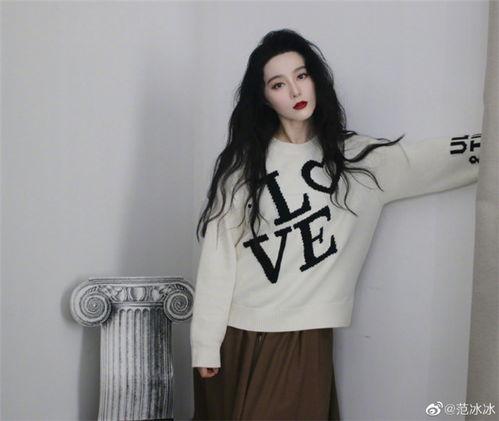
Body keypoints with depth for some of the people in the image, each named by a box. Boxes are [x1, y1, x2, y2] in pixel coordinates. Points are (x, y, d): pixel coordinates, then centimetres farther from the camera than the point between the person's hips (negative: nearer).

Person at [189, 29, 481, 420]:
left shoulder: (356, 156, 4)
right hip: (238, 333, -1)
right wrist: (205, 342, -7)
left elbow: (438, 159, -3)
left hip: (306, 336, 1)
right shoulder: (243, 161, -2)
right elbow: (218, 256, -5)